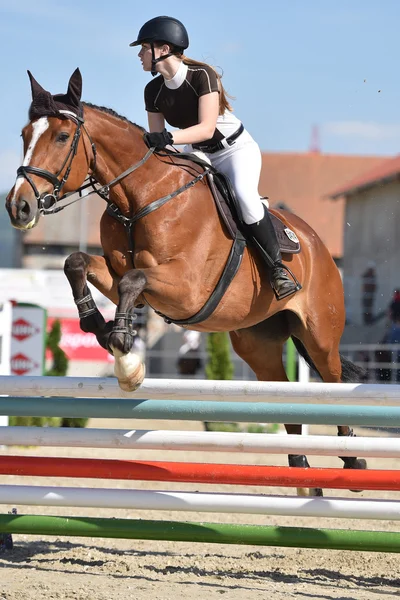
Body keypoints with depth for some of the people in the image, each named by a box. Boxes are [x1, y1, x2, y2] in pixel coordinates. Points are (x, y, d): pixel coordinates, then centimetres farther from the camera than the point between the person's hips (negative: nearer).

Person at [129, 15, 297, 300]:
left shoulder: (202, 75, -24)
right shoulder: (153, 91, -6)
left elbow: (206, 128, -32)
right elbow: (156, 140, -2)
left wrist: (169, 138, -46)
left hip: (236, 149, -7)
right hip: (198, 156, 7)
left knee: (244, 195, -34)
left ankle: (277, 266, -23)